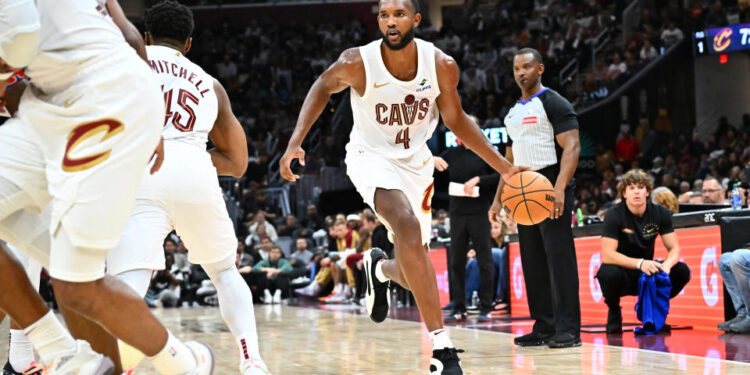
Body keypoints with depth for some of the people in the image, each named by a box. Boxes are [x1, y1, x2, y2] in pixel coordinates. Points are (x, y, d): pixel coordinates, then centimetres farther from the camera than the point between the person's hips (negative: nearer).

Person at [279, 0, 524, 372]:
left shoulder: (442, 66, -16)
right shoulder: (357, 63, -22)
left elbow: (455, 119, 0)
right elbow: (323, 87, -1)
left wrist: (504, 167, -3)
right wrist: (295, 142, -11)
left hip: (415, 161, 4)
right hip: (372, 157, -4)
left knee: (412, 272, 6)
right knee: (407, 223, -33)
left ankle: (379, 268, 48)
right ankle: (441, 345, -33)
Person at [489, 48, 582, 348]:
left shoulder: (554, 103, -5)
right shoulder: (514, 112, 20)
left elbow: (572, 147, -15)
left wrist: (559, 188, -27)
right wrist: (498, 199, 19)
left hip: (551, 187, -8)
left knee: (559, 260, -10)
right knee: (533, 263, 8)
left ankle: (568, 330, -9)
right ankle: (544, 327, 13)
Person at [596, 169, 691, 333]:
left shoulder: (660, 213, -4)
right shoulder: (614, 215, -16)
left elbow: (674, 248, -6)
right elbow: (607, 255, -24)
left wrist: (666, 265, -30)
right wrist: (639, 263, -37)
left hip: (648, 272, 4)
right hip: (622, 271, -4)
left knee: (682, 271, -20)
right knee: (610, 274, -38)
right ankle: (614, 311, -4)